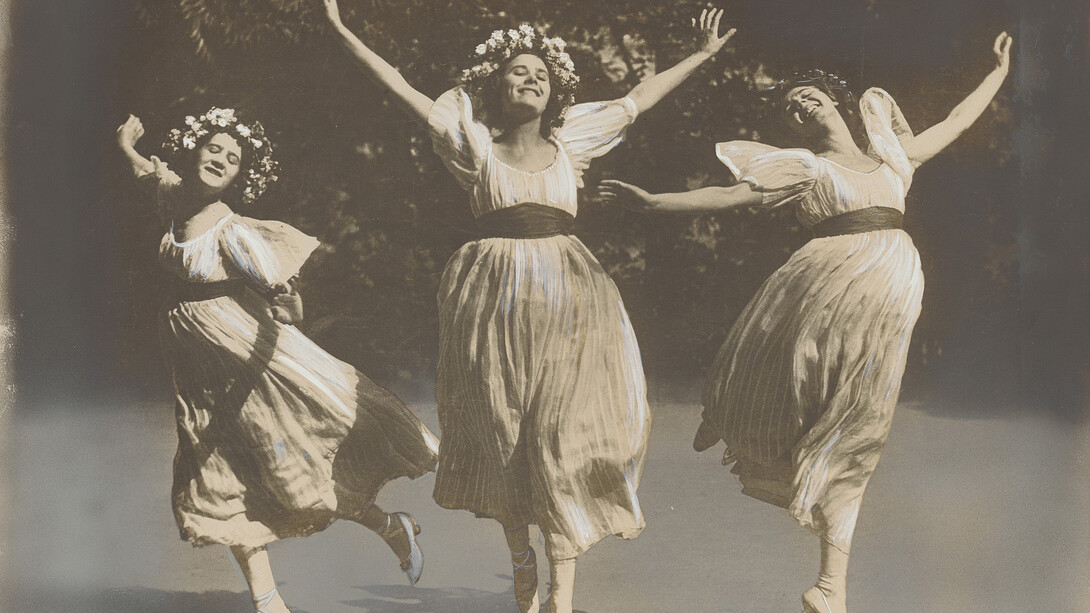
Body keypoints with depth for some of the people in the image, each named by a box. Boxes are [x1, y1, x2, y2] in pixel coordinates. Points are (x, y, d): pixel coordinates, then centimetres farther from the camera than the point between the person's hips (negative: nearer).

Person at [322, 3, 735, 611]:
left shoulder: (570, 142, 11)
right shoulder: (477, 144, 5)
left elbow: (639, 98, 19)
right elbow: (403, 89, 0)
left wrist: (702, 55, 24)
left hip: (568, 299, 1)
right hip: (496, 299, -1)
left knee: (565, 435, -5)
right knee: (502, 432, 6)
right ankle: (522, 558, 26)